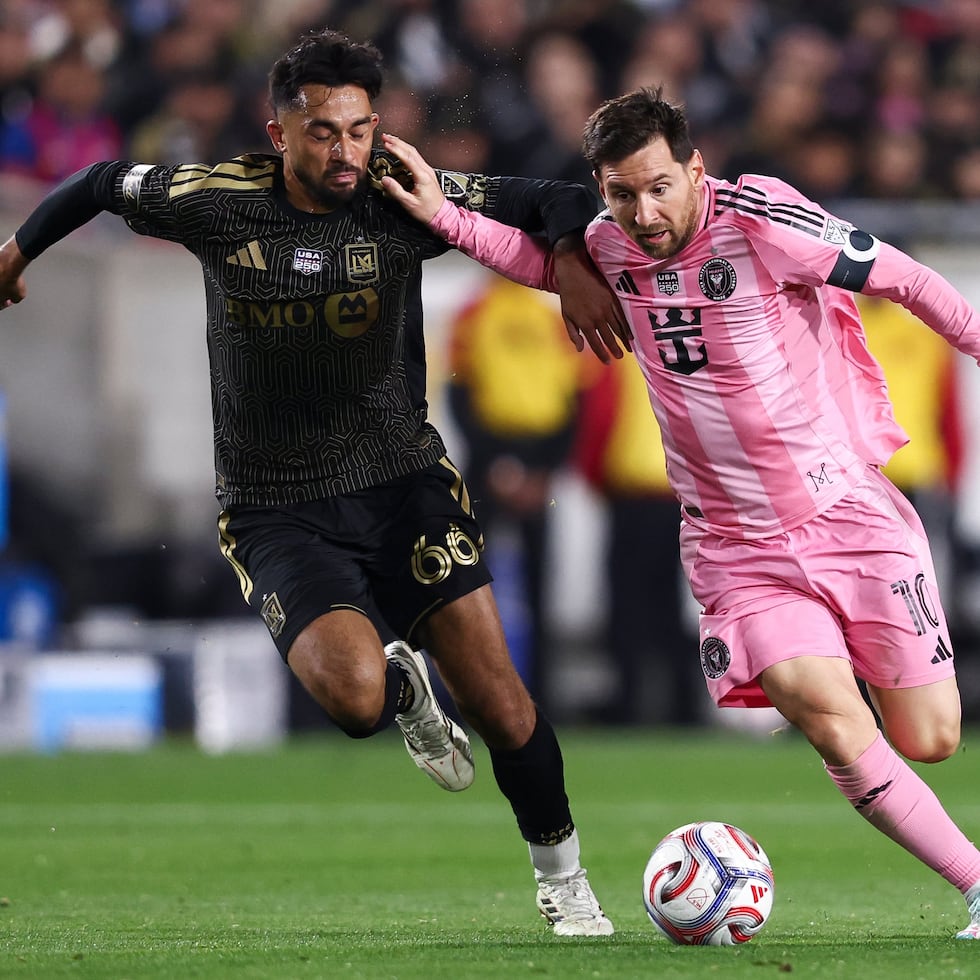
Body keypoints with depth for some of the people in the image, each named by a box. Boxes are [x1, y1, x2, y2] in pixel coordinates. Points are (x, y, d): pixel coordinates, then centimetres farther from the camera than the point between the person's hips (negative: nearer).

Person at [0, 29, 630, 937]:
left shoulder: (401, 200, -9)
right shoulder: (217, 202, -9)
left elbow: (547, 199, -4)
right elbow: (105, 183, 10)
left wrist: (573, 263, -26)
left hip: (404, 482, 1)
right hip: (277, 514, -1)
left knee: (497, 701, -7)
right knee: (353, 695, -25)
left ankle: (561, 876, 19)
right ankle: (405, 683, 15)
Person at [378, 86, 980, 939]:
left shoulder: (759, 218, -15)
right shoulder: (611, 246, -1)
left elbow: (904, 281, -6)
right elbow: (542, 259, 22)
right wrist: (443, 215, 10)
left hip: (849, 510, -2)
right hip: (738, 549, 2)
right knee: (833, 725, -19)